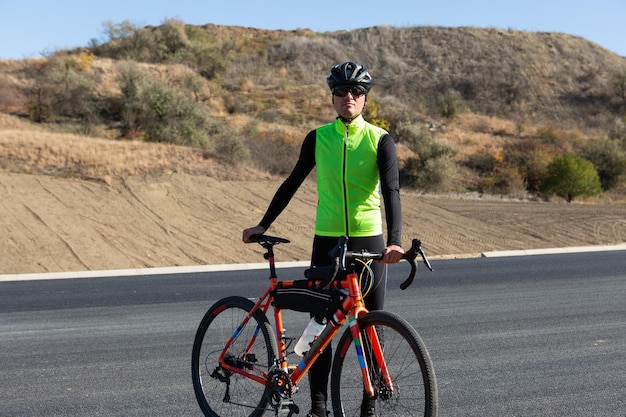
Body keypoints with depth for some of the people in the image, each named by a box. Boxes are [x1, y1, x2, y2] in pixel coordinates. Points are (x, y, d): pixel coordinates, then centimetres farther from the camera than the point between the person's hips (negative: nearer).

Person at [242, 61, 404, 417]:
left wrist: (395, 241, -28)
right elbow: (293, 183, 12)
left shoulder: (381, 140, -3)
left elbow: (391, 190, -14)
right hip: (326, 241, 2)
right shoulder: (317, 138, 4)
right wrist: (264, 225, 12)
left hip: (369, 240, -2)